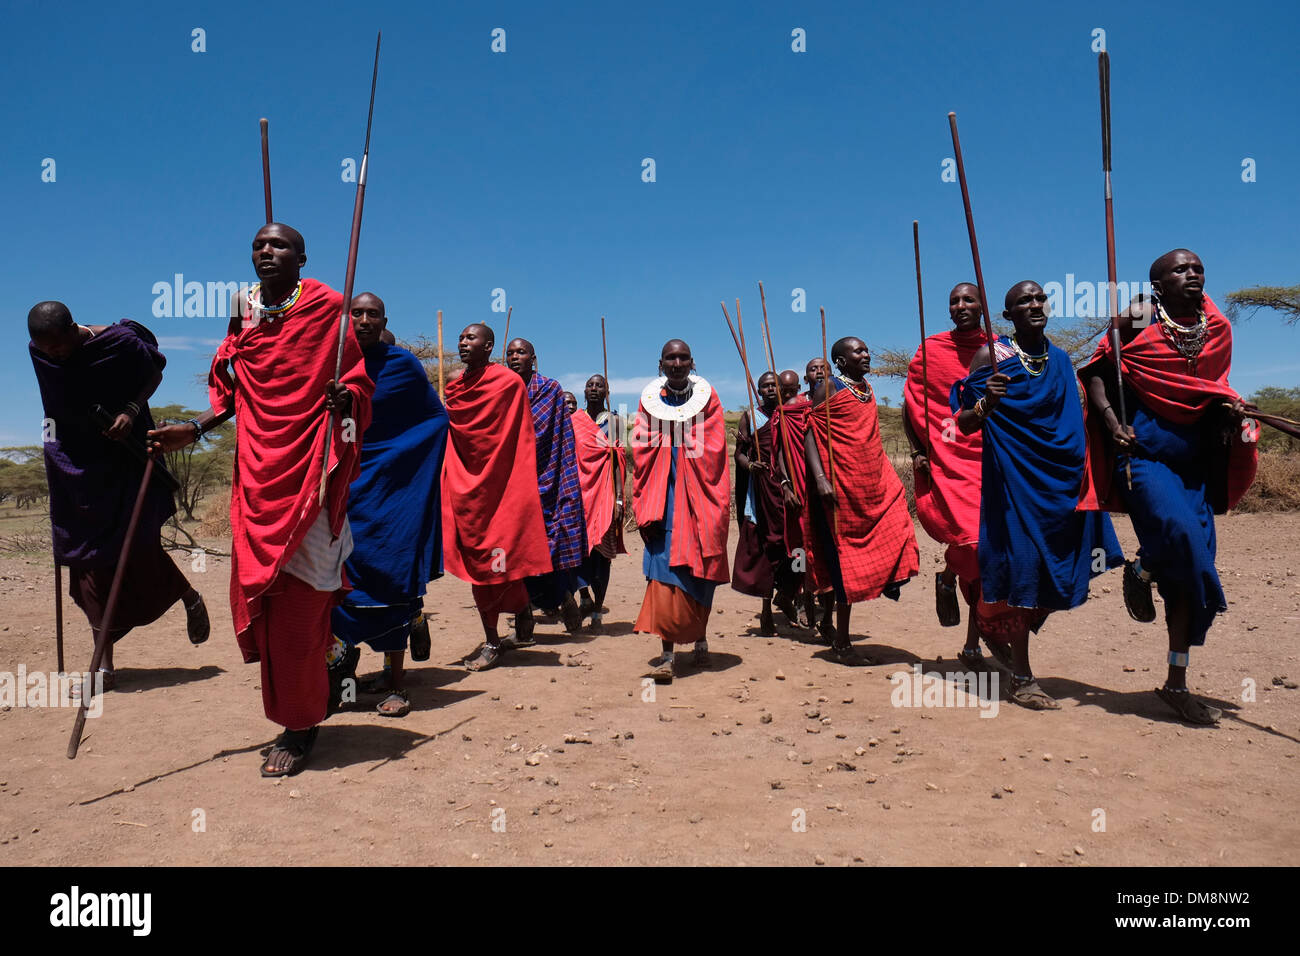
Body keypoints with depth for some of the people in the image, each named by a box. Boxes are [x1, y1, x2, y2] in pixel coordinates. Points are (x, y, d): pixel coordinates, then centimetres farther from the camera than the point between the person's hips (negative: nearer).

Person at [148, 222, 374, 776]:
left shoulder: (327, 307, 0)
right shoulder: (243, 312, 15)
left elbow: (359, 383, -1)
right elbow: (235, 393, 22)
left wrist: (343, 397, -22)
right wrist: (193, 430, 12)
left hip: (310, 468, -5)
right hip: (258, 469, 6)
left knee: (297, 599, -6)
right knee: (259, 594, 5)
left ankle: (299, 726, 8)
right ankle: (323, 673, 26)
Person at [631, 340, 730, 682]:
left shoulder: (707, 397, 4)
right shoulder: (650, 399, 7)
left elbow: (714, 450, -1)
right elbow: (640, 451, 4)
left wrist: (717, 501, -9)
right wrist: (643, 505, -3)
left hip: (700, 496, 0)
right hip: (663, 495, 0)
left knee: (701, 568, 7)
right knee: (665, 566, -10)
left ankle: (699, 640, 27)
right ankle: (667, 654, -11)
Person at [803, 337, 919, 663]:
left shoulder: (867, 388, 16)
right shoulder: (829, 386, -3)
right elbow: (810, 433, -10)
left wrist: (888, 476, 16)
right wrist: (820, 479, -22)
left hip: (875, 482, 7)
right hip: (841, 484, -6)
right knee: (846, 554, -2)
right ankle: (841, 640, 7)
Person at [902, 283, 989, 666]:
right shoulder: (931, 350, 6)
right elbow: (911, 405, 7)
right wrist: (917, 452, -5)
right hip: (946, 462, -2)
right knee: (972, 539, -21)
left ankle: (973, 644, 15)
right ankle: (948, 578, 15)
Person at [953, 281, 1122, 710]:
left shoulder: (1060, 360, 13)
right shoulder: (991, 356, -2)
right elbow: (963, 423, -6)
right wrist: (986, 404, -26)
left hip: (1061, 478, 6)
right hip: (1011, 475, -6)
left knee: (1053, 568, 6)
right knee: (1021, 565, -9)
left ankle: (1000, 632, 32)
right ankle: (1021, 678, -2)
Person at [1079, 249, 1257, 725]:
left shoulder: (1217, 328, 12)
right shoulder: (1138, 320, 0)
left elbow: (1214, 387, 22)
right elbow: (1096, 372, -1)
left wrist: (1229, 407, 0)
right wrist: (1113, 423, -15)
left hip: (1194, 458, 5)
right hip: (1142, 451, -5)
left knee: (1194, 559, 0)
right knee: (1178, 530, -29)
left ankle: (1177, 683, 10)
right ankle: (1140, 571, 9)